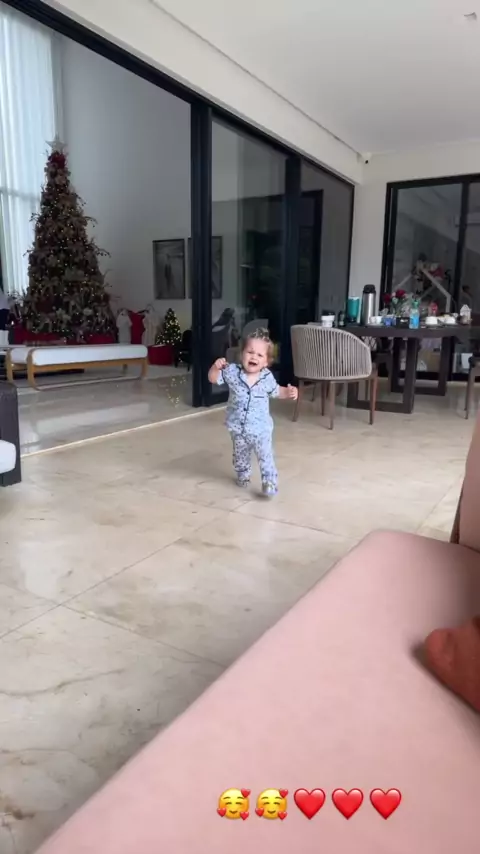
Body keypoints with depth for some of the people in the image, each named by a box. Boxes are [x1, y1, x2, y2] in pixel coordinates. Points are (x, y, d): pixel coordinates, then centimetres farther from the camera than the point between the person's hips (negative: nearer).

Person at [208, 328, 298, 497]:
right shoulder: (232, 372, -13)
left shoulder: (267, 378, -11)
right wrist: (216, 366, -26)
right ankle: (243, 474, 47)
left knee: (266, 458, -3)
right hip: (238, 429, 2)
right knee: (240, 456, 23)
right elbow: (213, 379, -6)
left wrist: (289, 392, -12)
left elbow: (276, 391, 7)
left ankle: (270, 482, 10)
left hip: (261, 429, -2)